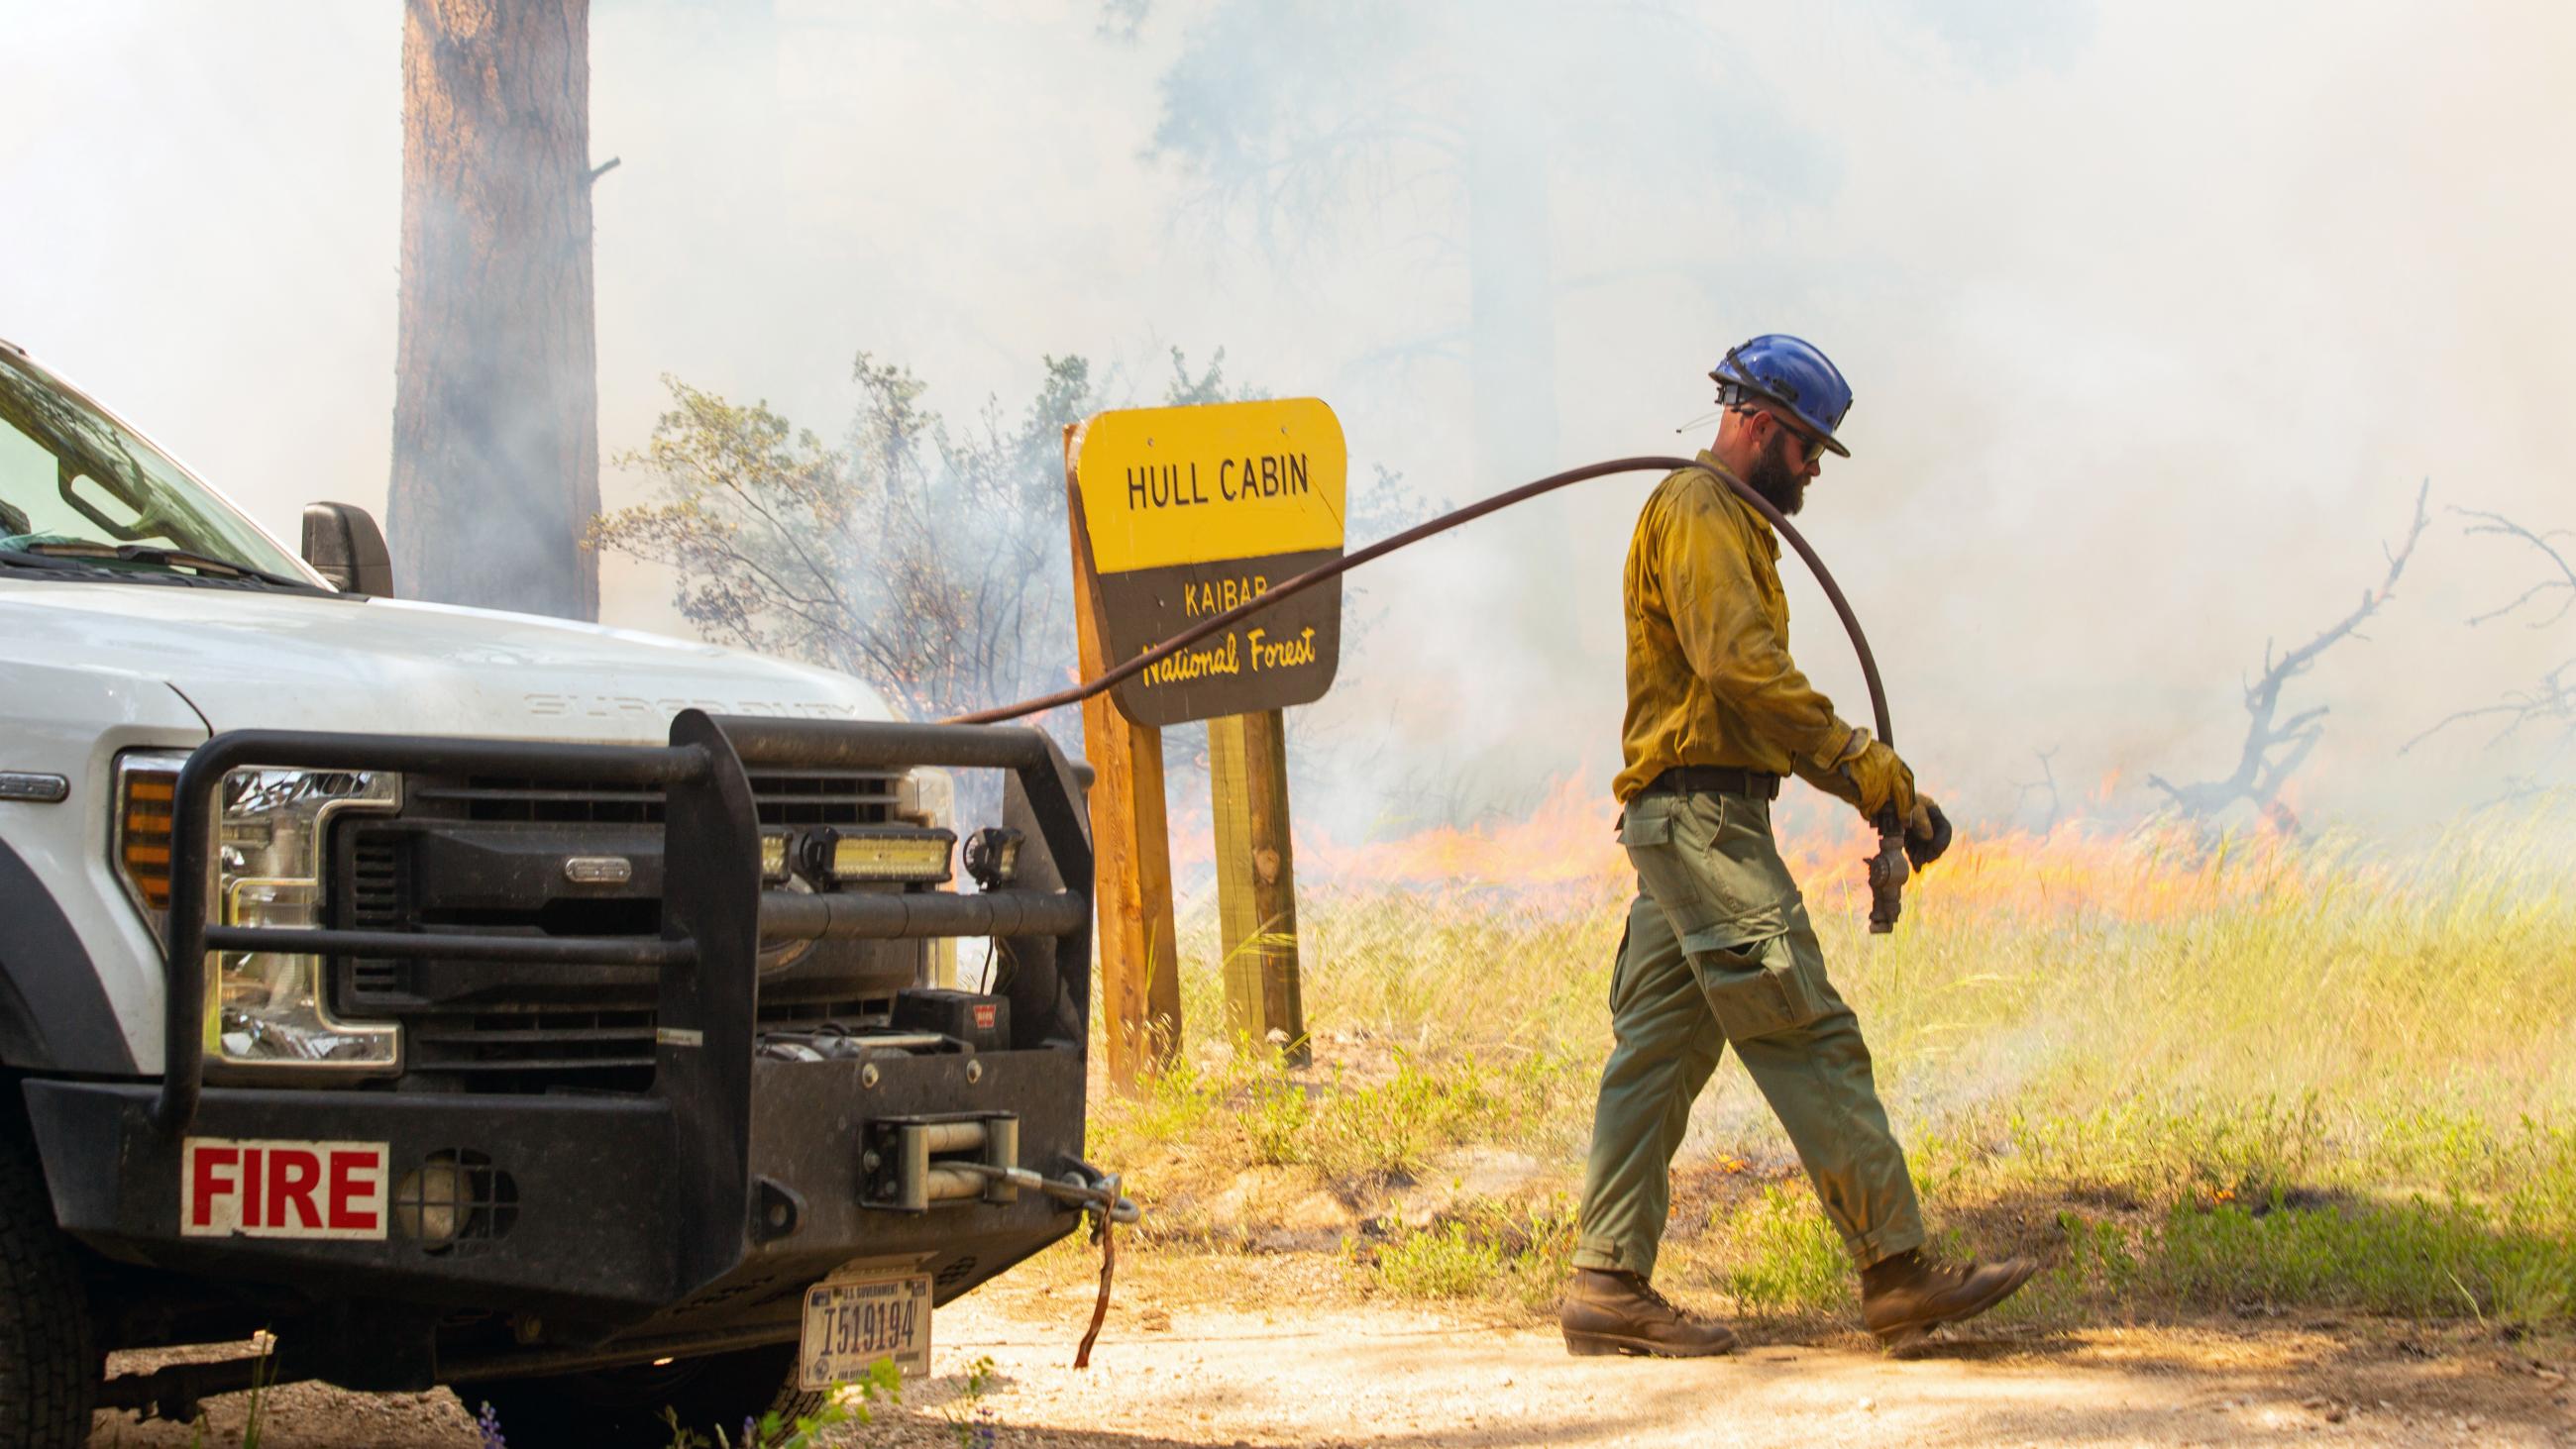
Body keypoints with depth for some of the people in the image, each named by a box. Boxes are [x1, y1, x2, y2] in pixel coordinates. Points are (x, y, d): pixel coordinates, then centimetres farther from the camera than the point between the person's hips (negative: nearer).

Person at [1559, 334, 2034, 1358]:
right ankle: (1897, 1274, -10)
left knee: (1660, 1053, 7)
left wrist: (1878, 791, 12)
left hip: (1686, 823, 10)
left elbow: (1765, 700, 24)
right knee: (1810, 1038, -10)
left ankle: (1608, 1285, 6)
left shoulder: (1732, 524, 26)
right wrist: (1869, 768, -19)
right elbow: (1739, 661, -21)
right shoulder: (1696, 510, -7)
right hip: (1703, 809, -10)